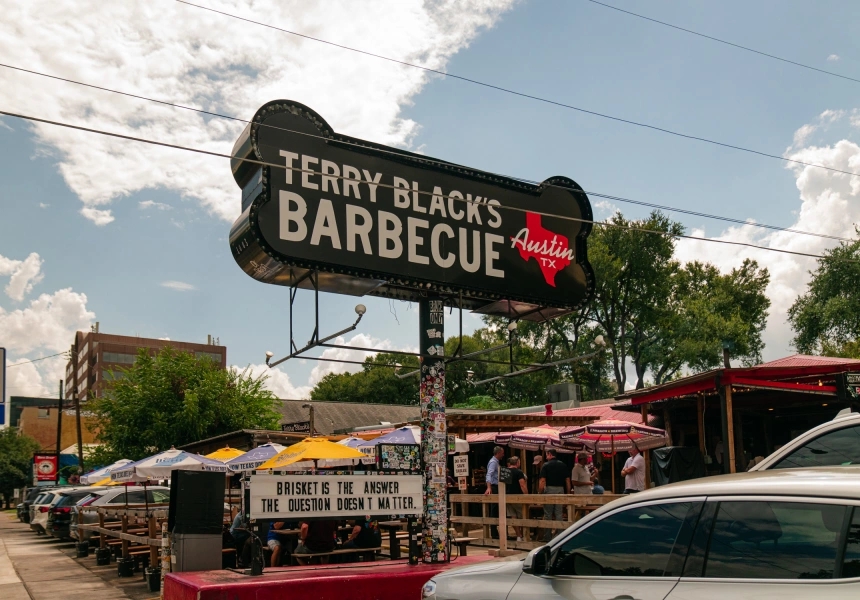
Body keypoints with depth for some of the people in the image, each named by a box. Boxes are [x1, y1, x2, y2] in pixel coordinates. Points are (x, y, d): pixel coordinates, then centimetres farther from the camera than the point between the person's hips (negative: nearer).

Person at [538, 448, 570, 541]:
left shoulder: (546, 465, -4)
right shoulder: (563, 465, 7)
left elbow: (542, 481, -10)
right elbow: (567, 480, 6)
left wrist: (540, 493, -4)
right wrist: (568, 493, 12)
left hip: (549, 489, -3)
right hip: (560, 489, 3)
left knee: (548, 514, 4)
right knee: (559, 514, 7)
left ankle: (547, 537, 6)